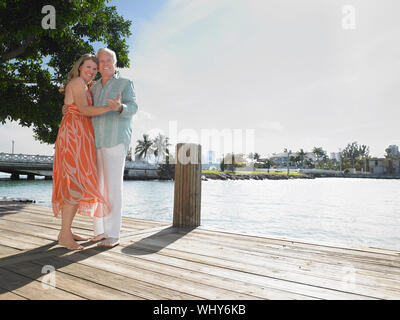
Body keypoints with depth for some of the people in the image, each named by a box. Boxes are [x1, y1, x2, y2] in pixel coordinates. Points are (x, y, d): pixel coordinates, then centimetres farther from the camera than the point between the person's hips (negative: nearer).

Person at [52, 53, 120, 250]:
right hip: (73, 134, -10)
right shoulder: (77, 82, -3)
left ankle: (66, 231, 10)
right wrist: (108, 108, -31)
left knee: (75, 183, 6)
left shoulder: (84, 87, 26)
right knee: (76, 183, -15)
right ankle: (65, 235, -12)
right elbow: (83, 110, -17)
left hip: (80, 137, 10)